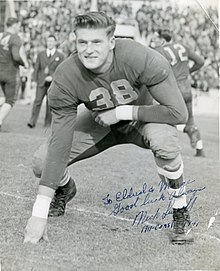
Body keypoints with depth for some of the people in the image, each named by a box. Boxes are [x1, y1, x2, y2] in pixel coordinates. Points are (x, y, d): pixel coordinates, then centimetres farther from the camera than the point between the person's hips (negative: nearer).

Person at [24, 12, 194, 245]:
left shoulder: (141, 59, -35)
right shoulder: (66, 78, -28)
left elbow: (178, 113, -30)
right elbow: (59, 146, -29)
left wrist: (123, 112, -30)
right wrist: (39, 212, -34)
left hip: (141, 118, -2)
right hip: (99, 122, 2)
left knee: (164, 141, -37)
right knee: (42, 162, -16)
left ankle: (181, 214, -11)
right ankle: (64, 189, 23)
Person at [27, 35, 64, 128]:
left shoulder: (60, 56, 5)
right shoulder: (41, 54, 13)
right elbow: (37, 68, 15)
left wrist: (52, 77, -12)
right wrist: (35, 79, 8)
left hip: (53, 82, -1)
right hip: (41, 82, 1)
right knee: (37, 101, -8)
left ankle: (48, 122, 10)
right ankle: (32, 121, -9)